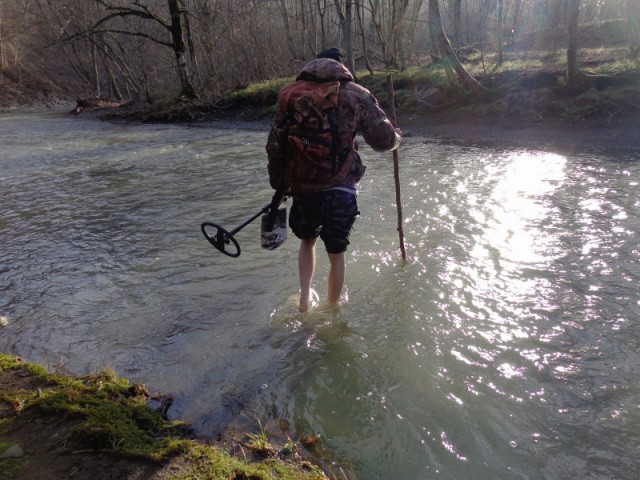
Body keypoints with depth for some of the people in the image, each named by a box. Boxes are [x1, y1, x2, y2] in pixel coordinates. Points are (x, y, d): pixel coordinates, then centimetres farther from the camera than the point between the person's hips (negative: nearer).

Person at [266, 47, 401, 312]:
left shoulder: (290, 95, 6)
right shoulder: (354, 94, -1)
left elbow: (274, 145, 7)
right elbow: (384, 139, -1)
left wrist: (278, 183, 20)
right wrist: (396, 136, 22)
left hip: (302, 190, 3)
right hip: (339, 192, -2)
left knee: (307, 240, 30)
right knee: (336, 254, 16)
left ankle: (304, 299, 23)